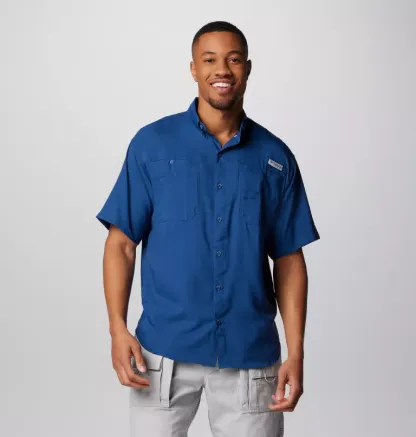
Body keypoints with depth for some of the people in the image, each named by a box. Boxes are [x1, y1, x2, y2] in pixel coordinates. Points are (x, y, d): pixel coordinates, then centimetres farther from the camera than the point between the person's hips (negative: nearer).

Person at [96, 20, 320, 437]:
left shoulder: (275, 157, 4)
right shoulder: (152, 143, -1)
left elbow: (288, 259, 5)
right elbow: (121, 243, 0)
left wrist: (296, 352, -1)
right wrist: (118, 329, -10)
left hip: (251, 354, 1)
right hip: (165, 350, -1)